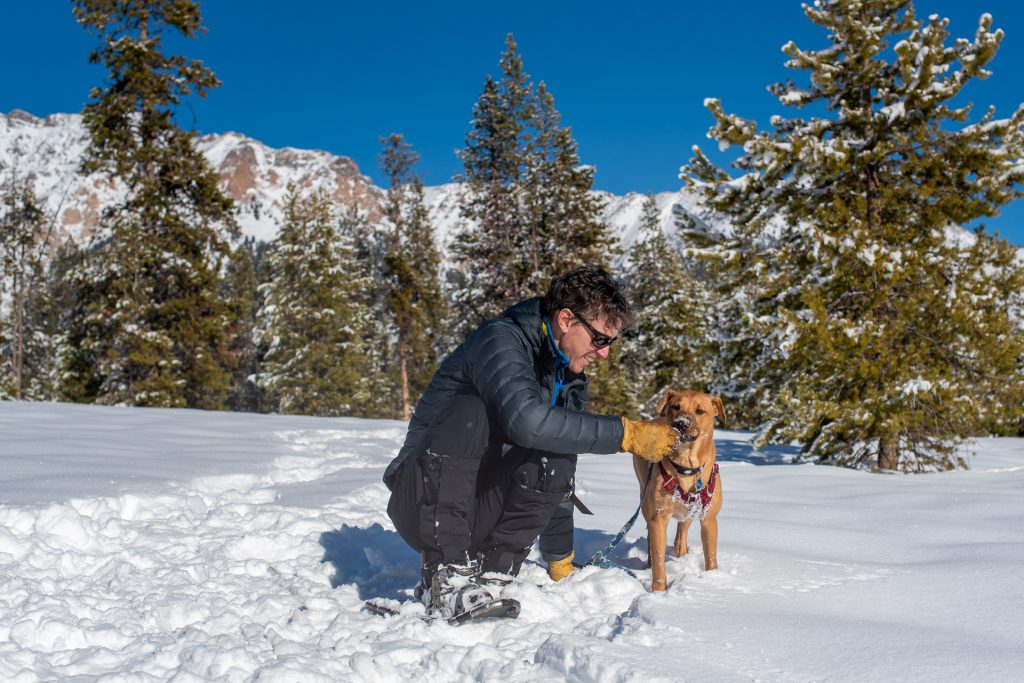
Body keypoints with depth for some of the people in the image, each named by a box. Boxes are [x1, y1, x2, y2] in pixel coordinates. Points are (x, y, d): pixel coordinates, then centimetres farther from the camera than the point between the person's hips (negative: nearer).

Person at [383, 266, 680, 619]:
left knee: (553, 463, -20)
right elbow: (527, 419, -36)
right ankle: (445, 577, -32)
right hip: (423, 504, -6)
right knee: (467, 413, -33)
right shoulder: (501, 340, -17)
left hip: (477, 518, 6)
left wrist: (560, 563, 17)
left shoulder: (569, 378, 8)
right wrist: (625, 433, -29)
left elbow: (560, 484, 15)